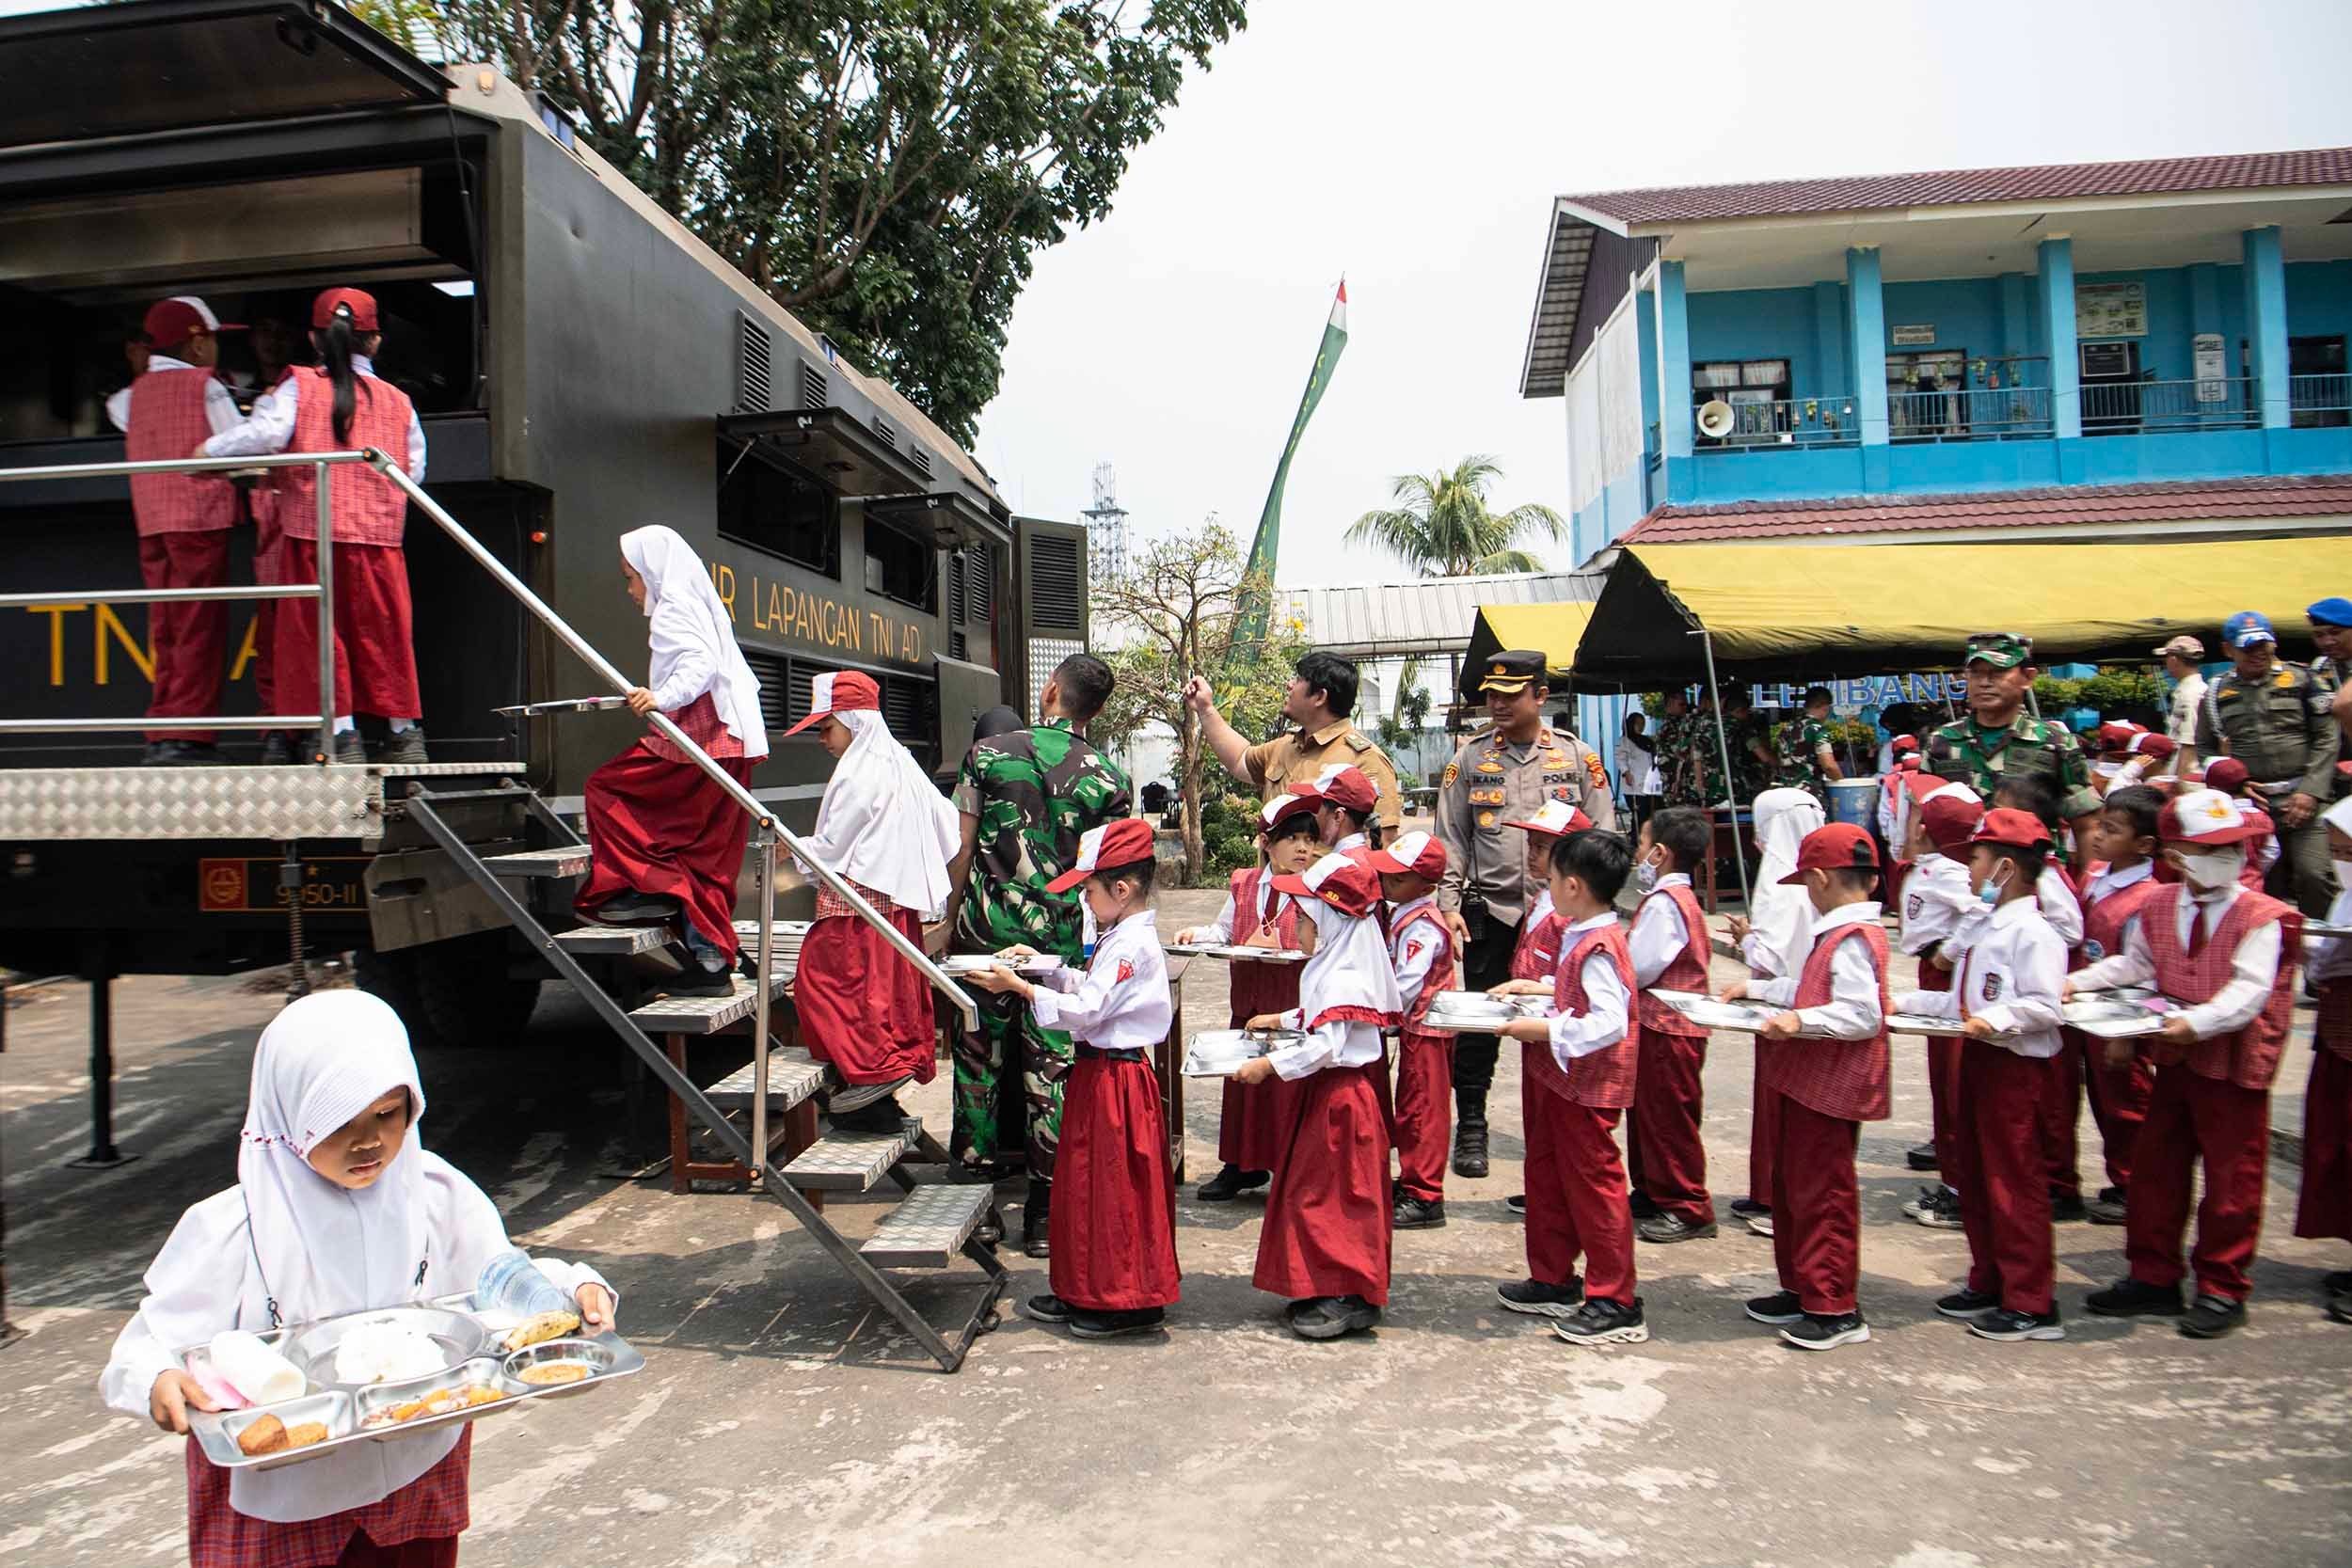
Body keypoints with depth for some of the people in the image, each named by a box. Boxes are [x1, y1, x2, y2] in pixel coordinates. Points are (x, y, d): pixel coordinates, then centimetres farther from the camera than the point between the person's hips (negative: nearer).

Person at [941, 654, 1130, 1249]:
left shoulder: (988, 752, 0)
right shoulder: (1108, 777, 0)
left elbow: (961, 849, 1)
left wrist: (948, 917, 13)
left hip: (986, 931, 0)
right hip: (1060, 937, 0)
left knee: (980, 1050, 14)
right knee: (1051, 1063, 4)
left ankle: (976, 1172, 26)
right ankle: (1045, 1211, 8)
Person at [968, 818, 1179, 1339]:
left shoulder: (1131, 945, -20)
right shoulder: (1124, 938, 13)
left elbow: (1084, 1009, -25)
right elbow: (1089, 988, 20)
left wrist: (1018, 987, -22)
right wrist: (1043, 965, 14)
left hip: (1117, 1077, -11)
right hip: (1097, 1072, 11)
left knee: (1117, 1190, -1)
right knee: (1086, 1186, 16)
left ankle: (1131, 1302, 10)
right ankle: (1084, 1292, 27)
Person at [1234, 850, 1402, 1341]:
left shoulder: (1344, 980, -22)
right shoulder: (1335, 970, 11)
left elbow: (1325, 1046, -28)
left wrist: (1270, 1065, -24)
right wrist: (1280, 1020, 28)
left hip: (1342, 1094, -11)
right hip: (1329, 1092, 11)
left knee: (1330, 1195, -4)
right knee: (1309, 1190, 15)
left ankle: (1349, 1298, 5)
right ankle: (1323, 1289, 24)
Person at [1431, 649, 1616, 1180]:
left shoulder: (1577, 756, 4)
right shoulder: (1470, 758, 5)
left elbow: (1603, 834, 5)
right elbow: (1450, 838, 6)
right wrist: (1448, 905, -2)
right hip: (1490, 911, 0)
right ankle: (1470, 1129, 17)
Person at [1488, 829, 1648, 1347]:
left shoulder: (1597, 949, -23)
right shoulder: (1586, 936, 7)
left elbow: (1610, 1023, -30)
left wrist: (1544, 1029, -27)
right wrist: (1542, 987, 11)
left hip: (1588, 1082, -11)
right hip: (1564, 1079, 11)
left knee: (1592, 1183, -1)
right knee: (1547, 1177, 18)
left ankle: (1615, 1304, 11)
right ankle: (1553, 1281, 31)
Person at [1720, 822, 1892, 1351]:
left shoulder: (1852, 939, -19)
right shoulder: (1840, 934, 14)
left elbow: (1863, 1015, -27)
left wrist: (1802, 1021, -32)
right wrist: (1756, 990, 28)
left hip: (1829, 1088, -11)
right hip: (1806, 1083, 11)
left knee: (1822, 1194, -2)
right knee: (1791, 1185, 17)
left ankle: (1837, 1310, 7)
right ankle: (1802, 1290, 28)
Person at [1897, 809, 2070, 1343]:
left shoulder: (2032, 932, -17)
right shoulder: (1987, 928, 14)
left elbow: (2043, 1007, -23)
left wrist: (1994, 1020, -35)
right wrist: (1906, 1002, 15)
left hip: (2015, 1067, -10)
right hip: (1979, 1059, 10)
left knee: (2014, 1183, -3)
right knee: (1976, 1179, 17)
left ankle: (2031, 1304, 7)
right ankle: (1988, 1284, 29)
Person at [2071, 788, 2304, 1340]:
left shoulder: (2261, 917, -12)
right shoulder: (2158, 907, 4)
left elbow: (2250, 991, -20)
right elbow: (2134, 965, 14)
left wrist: (2198, 1021, -33)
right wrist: (2076, 981, 1)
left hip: (2234, 1062, -5)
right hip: (2174, 1057, 6)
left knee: (2230, 1175, 5)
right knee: (2155, 1166, 12)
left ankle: (2222, 1289, 20)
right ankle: (2153, 1277, 25)